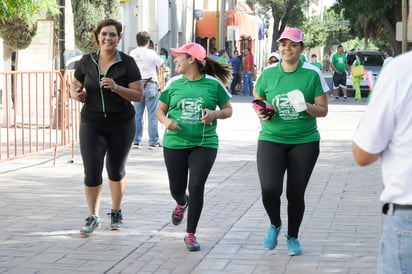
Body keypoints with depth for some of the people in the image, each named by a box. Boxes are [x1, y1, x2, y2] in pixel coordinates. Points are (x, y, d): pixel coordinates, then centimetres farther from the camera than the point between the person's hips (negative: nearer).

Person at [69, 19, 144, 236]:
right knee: (91, 171, -7)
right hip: (92, 123, 1)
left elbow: (139, 95, -10)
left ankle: (116, 212, 34)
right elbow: (75, 83, 14)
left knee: (116, 170, 14)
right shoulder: (87, 61, 0)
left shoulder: (127, 63, -7)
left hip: (121, 124, -1)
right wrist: (75, 94, -9)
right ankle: (93, 216, 8)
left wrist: (116, 88, -25)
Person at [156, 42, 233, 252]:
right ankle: (182, 204, 48)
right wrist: (166, 121, -12)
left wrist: (215, 114, -16)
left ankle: (191, 234, 4)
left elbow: (228, 110, 6)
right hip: (175, 144, 2)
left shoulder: (213, 84, -3)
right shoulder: (174, 83, 3)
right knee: (177, 188, 9)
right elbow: (160, 110, 11)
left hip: (204, 144, -2)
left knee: (196, 187, -11)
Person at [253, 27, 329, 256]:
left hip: (305, 141, -1)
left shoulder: (312, 74, -4)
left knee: (295, 193, 4)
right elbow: (257, 100, 18)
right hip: (271, 140, 1)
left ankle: (293, 237, 28)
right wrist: (260, 112, -5)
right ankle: (275, 224, 18)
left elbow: (323, 110, -1)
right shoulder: (268, 73, 1)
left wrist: (306, 107, -22)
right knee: (269, 189, -15)